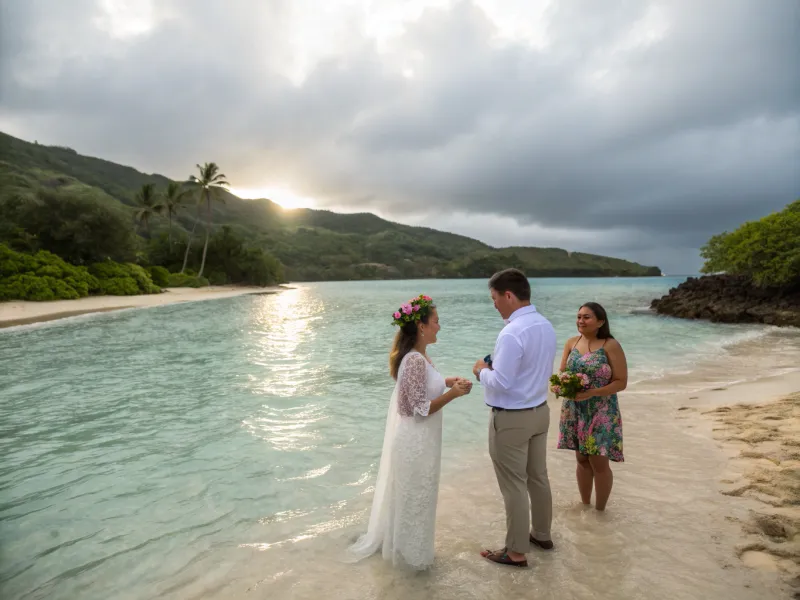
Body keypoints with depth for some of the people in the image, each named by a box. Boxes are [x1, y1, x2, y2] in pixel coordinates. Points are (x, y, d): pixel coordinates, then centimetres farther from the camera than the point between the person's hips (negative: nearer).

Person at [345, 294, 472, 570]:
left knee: (404, 493, 24)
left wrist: (446, 382, 5)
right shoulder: (416, 360, -27)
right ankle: (412, 553, 32)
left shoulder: (416, 355, 3)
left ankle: (395, 542, 44)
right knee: (415, 496, 11)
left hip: (411, 437, 10)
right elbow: (421, 409, -24)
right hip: (416, 440, -10)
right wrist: (452, 394, -22)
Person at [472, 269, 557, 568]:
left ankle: (516, 552, 21)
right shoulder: (546, 326, 2)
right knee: (538, 477, 22)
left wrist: (483, 370, -7)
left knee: (514, 486, 6)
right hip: (540, 411, 9)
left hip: (511, 419, -9)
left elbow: (501, 383, -27)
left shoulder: (512, 334, -27)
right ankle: (542, 534, 40)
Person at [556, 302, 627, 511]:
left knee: (599, 462, 4)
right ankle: (585, 505, 30)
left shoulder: (611, 345, -11)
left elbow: (621, 382, -12)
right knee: (582, 459, 14)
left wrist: (591, 393, -24)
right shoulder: (571, 343, 3)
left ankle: (600, 510, 24)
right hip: (574, 411, 4)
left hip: (601, 413, -4)